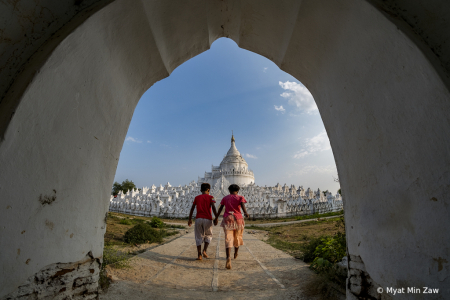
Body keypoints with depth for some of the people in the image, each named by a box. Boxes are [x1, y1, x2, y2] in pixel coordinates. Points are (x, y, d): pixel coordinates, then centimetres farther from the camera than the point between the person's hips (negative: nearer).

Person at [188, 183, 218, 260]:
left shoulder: (197, 197, 10)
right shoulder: (210, 197, 2)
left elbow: (192, 209, 8)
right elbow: (213, 208, -10)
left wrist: (190, 219, 14)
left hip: (198, 219, 2)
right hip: (207, 219, -2)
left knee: (199, 237, 11)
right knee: (208, 236, 17)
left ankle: (199, 255, 9)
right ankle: (204, 251, 0)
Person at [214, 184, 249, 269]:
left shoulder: (225, 198, 10)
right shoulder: (240, 197, 3)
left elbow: (220, 208, 11)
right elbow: (242, 205, -17)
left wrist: (216, 218, 20)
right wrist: (245, 213, -32)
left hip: (227, 218, 0)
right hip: (238, 219, 0)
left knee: (228, 238, -5)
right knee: (238, 237, 21)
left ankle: (228, 257, -27)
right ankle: (236, 254, 42)